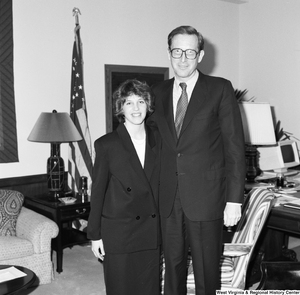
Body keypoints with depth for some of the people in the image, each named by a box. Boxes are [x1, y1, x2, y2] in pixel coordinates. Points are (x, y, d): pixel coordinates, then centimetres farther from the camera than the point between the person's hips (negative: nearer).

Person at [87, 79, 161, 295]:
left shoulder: (159, 140, 3)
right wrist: (95, 235, -3)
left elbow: (162, 184, 8)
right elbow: (97, 192, -3)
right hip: (118, 232, -3)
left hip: (152, 231, 3)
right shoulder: (107, 144, -7)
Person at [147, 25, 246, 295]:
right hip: (168, 199, 4)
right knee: (172, 267, 14)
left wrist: (234, 199, -10)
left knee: (207, 272, 6)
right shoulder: (158, 92, 9)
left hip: (206, 198, -3)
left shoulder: (220, 89, -4)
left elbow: (235, 146, -6)